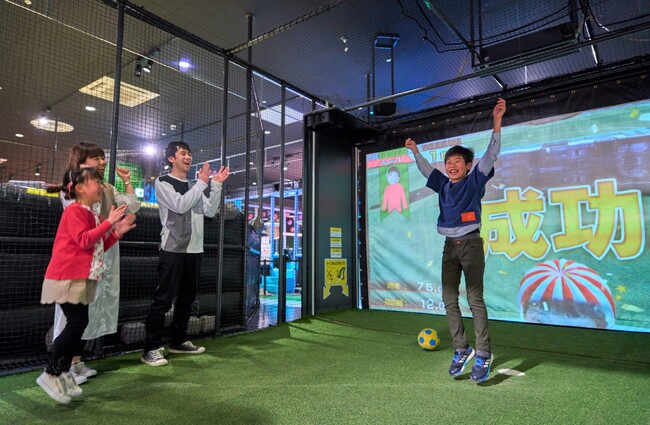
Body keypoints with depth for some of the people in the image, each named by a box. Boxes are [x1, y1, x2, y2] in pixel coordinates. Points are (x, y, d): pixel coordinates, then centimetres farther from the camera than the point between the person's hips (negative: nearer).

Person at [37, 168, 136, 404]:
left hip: (82, 278, 9)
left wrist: (118, 232, 5)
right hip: (67, 277, -9)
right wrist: (109, 222, -24)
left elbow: (99, 246, 16)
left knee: (78, 324, 9)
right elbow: (84, 241, -24)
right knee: (77, 323, -11)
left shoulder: (92, 215, 16)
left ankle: (63, 372, 19)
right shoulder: (74, 211, -12)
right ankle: (50, 374, 2)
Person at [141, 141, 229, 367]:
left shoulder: (194, 186, 19)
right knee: (163, 299, -7)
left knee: (187, 298, 13)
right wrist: (203, 182, -14)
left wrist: (216, 184, 0)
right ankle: (151, 348, 0)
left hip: (194, 250, 7)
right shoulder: (163, 182, 0)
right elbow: (180, 205, -16)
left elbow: (210, 211, 8)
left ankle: (179, 341, 24)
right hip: (173, 249, -7)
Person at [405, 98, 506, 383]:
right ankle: (461, 349, 13)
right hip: (450, 246, 5)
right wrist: (415, 151, 30)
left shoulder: (475, 181, 0)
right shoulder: (444, 185, 12)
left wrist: (497, 122, -18)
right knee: (449, 300, 3)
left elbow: (491, 155, -9)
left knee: (475, 299, -7)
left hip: (471, 244, -5)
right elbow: (426, 169, 27)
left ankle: (483, 353, 2)